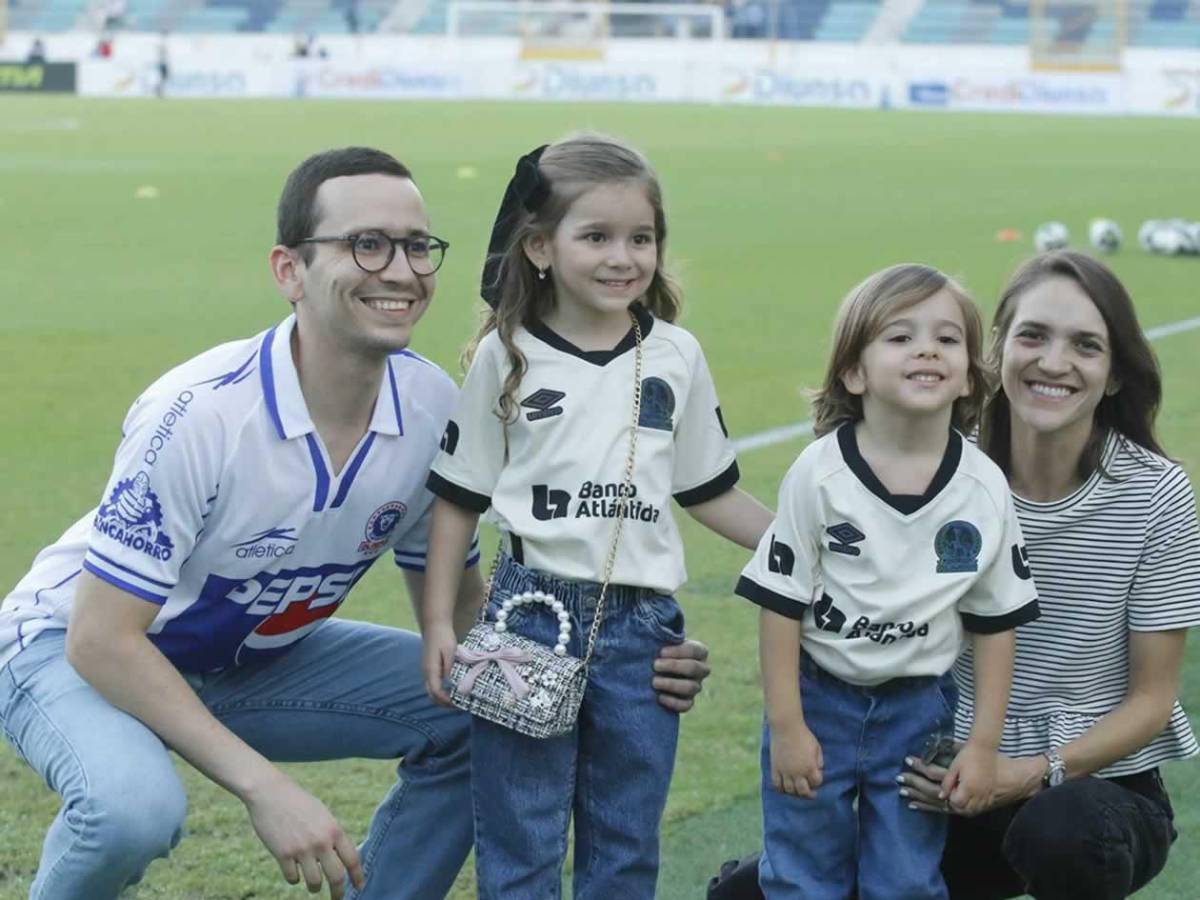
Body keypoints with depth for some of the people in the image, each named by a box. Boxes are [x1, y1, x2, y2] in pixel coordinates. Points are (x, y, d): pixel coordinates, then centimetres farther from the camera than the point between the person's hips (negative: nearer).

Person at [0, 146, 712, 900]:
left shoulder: (433, 407, -14)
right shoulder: (198, 413, -32)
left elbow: (457, 606, 0)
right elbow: (101, 639, -30)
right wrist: (264, 788, -35)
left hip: (254, 659, 6)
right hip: (76, 650, -6)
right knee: (135, 802, -37)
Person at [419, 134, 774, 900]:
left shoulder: (677, 356, 3)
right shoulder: (508, 356, -3)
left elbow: (709, 491, 13)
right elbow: (459, 497, 3)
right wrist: (439, 620, -1)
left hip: (643, 626, 2)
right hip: (532, 614, -2)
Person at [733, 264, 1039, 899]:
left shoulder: (984, 489, -8)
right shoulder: (819, 474, -15)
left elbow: (995, 623, 0)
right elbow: (781, 605, -10)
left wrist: (984, 743, -1)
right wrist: (785, 727, -10)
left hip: (919, 710, 2)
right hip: (817, 700, -1)